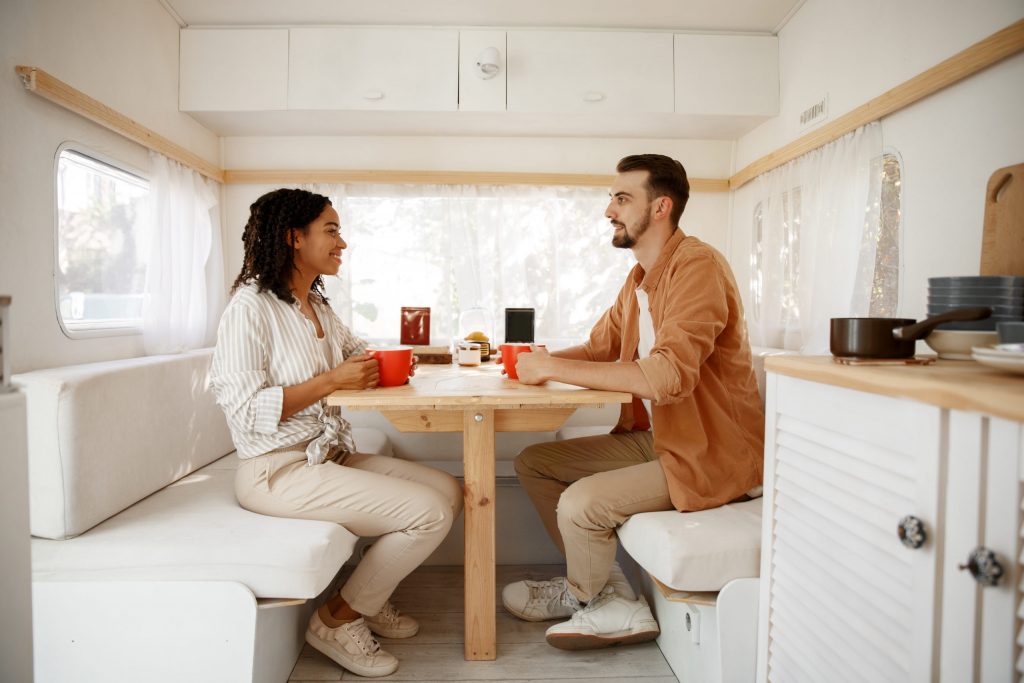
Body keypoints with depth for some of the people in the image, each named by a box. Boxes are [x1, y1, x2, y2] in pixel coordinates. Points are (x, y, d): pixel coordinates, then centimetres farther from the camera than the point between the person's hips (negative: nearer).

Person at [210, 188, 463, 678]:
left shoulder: (317, 304, 11)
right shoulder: (251, 307, -14)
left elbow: (355, 351, 26)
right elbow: (246, 410, -20)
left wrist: (387, 362, 4)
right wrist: (333, 381, -20)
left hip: (330, 455, 9)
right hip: (277, 470, -8)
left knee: (448, 490, 0)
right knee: (429, 512, -18)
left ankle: (370, 598, 17)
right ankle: (339, 620, 4)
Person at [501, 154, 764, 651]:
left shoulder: (696, 266, -19)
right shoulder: (640, 277, 10)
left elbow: (669, 375, -32)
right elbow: (598, 347, 14)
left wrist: (553, 368, -27)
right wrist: (540, 359, -6)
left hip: (710, 452, -9)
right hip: (654, 437, 9)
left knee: (579, 503, -24)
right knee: (533, 462, 4)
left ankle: (585, 596, 10)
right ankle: (603, 587, 10)